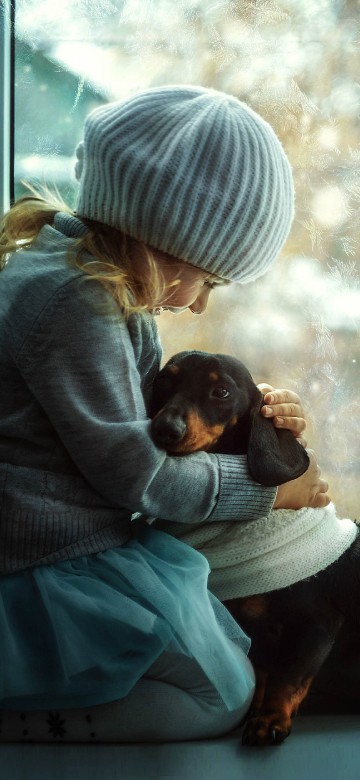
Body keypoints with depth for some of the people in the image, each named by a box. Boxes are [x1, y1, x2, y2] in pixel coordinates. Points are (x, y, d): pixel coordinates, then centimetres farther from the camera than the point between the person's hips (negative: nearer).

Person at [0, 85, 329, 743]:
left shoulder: (112, 285, 3)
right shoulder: (71, 302, -27)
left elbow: (153, 406, 16)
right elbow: (135, 475, -21)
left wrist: (247, 407, -2)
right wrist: (268, 487, -9)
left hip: (98, 536, 10)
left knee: (233, 652, 17)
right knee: (219, 698, -3)